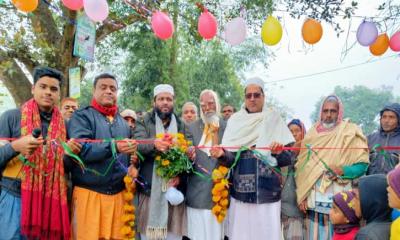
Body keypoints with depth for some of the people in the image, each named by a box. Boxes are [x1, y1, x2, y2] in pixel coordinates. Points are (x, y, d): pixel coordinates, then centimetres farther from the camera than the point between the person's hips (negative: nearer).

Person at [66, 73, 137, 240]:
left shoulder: (123, 123, 17)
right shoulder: (82, 116, -1)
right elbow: (81, 149, -17)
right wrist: (114, 146, -30)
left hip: (118, 193, 5)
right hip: (89, 192, -5)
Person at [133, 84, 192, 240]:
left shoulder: (182, 126, 12)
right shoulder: (144, 122, 6)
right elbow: (137, 145, -12)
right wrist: (153, 143, -33)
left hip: (175, 188, 2)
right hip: (150, 188, -1)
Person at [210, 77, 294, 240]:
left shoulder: (274, 121, 3)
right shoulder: (235, 121, 5)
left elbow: (288, 159, 0)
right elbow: (231, 159, 0)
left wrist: (279, 153, -20)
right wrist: (222, 154, -20)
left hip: (268, 193, -1)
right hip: (240, 193, 1)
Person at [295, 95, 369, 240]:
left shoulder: (350, 133, 1)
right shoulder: (312, 134, 9)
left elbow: (363, 164, -1)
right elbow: (301, 167, 9)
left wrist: (343, 171, -19)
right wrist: (301, 196, 3)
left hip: (339, 199, -2)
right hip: (314, 200, 3)